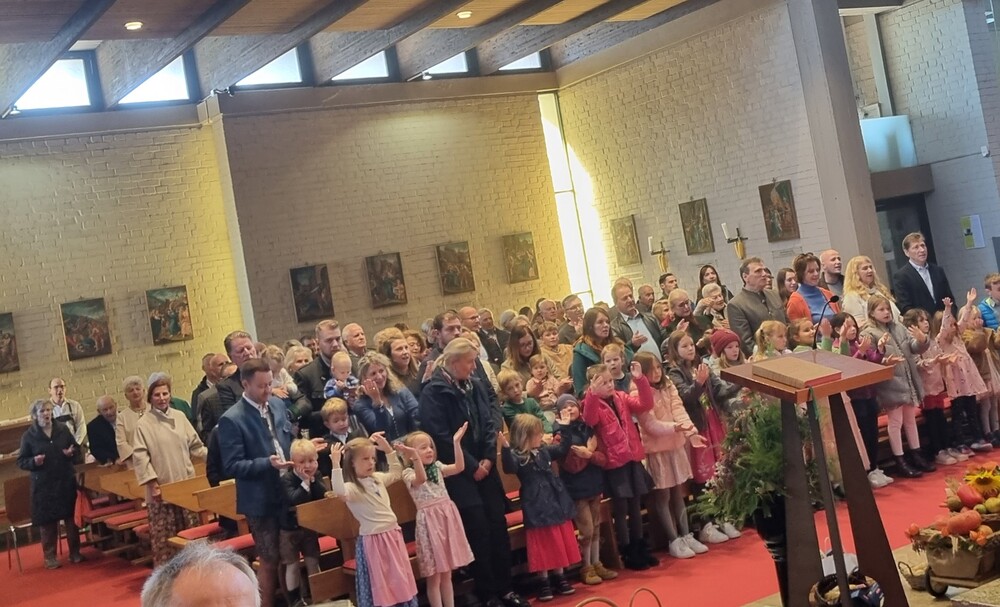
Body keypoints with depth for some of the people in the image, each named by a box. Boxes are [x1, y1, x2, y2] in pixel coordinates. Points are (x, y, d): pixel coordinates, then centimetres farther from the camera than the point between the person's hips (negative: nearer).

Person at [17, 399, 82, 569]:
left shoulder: (63, 429, 2)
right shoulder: (29, 436, -5)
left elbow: (77, 447, 13)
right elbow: (21, 461, -1)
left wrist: (72, 452, -10)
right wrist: (34, 461, -21)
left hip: (66, 481, 2)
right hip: (43, 485, -2)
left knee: (72, 518, 8)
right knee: (47, 521, 3)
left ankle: (75, 552, 21)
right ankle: (50, 556, 14)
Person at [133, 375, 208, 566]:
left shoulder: (180, 417, 6)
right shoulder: (144, 424, -5)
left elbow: (195, 445, 12)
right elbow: (140, 457, -8)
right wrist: (152, 483, -14)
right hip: (161, 490, -4)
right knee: (163, 535, -1)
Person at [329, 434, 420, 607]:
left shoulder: (378, 479, 7)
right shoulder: (352, 488, -17)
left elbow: (397, 473, 25)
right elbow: (339, 491, -40)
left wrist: (388, 449, 17)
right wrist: (336, 465, -42)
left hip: (393, 535, 7)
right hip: (374, 540, -7)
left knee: (400, 581, 17)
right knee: (381, 585, 2)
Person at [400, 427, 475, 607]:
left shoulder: (437, 467, 9)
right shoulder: (409, 473, -8)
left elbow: (459, 467, -5)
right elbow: (420, 479, -30)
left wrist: (456, 443, -13)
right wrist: (415, 457, -45)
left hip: (448, 517, 5)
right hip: (430, 521, -5)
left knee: (447, 574, 14)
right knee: (433, 576, 1)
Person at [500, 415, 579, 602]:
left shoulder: (544, 451, 7)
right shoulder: (517, 456, -14)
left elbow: (563, 448, 20)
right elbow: (510, 468, -34)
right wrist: (505, 448, -47)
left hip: (557, 502, 7)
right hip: (537, 506, -7)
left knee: (560, 542, 13)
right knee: (543, 545, 2)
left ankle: (559, 577, 25)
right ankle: (545, 582, 13)